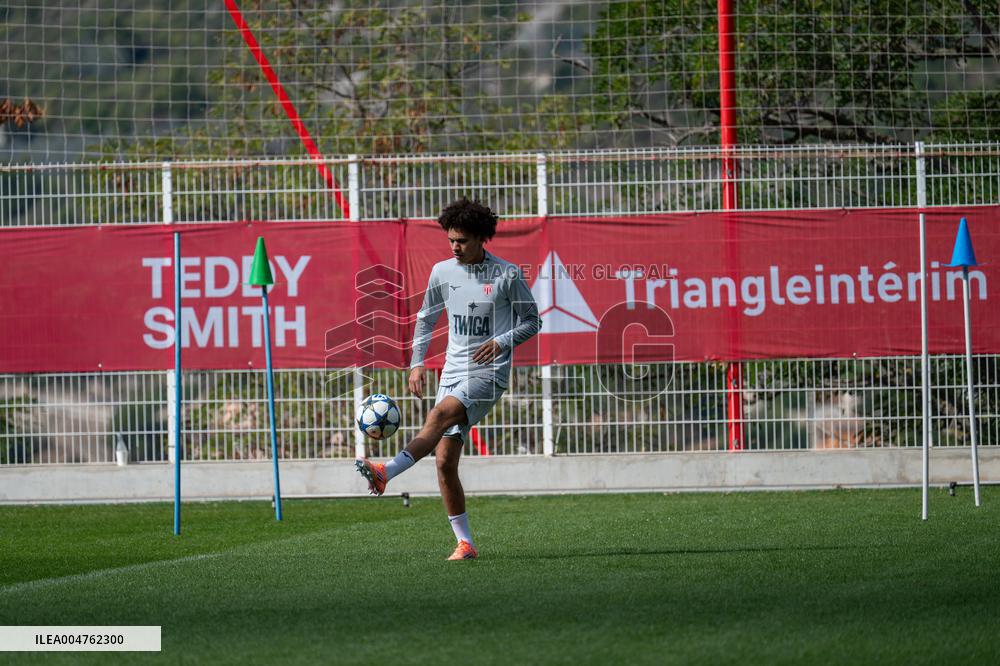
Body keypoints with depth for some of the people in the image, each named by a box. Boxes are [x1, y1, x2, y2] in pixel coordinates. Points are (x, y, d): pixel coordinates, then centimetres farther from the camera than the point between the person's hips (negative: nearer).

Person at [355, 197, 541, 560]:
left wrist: (501, 342, -15)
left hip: (488, 372, -5)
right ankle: (464, 543, 2)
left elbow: (531, 321, 3)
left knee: (440, 415, -31)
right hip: (453, 372, 5)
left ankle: (386, 473, -44)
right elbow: (426, 319, 19)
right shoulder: (442, 272, 7)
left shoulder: (507, 275, -4)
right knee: (445, 460, -3)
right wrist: (416, 363, 8)